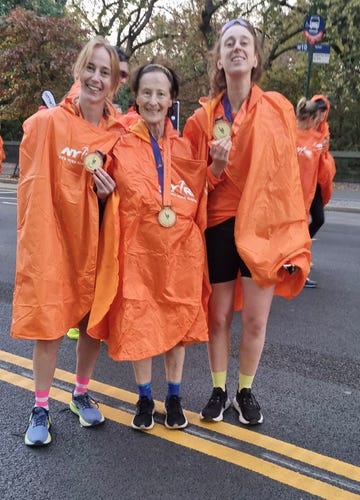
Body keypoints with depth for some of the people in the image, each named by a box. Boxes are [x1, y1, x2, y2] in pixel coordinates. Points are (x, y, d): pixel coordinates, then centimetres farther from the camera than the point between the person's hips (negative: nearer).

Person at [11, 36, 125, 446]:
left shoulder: (118, 133, 3)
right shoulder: (47, 123, -8)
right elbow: (32, 188, -8)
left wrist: (109, 192, -9)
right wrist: (36, 241, -13)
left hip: (95, 241, 4)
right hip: (52, 239, -3)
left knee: (94, 320, 11)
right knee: (49, 324, 3)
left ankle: (81, 394, 34)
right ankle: (40, 409, 22)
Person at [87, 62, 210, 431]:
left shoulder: (186, 147, 5)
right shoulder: (122, 145, -1)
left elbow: (201, 196, 10)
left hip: (180, 250, 2)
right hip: (137, 250, -1)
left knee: (179, 321, 11)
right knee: (138, 324, 7)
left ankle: (174, 397, 32)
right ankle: (144, 398, 29)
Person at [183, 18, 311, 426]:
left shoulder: (278, 109, 0)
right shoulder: (203, 117, 0)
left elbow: (288, 173, 2)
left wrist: (292, 234, -2)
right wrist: (216, 167, -16)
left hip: (264, 226, 0)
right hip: (219, 227, 1)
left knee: (255, 321, 6)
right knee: (218, 317, 9)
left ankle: (245, 392, 29)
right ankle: (218, 391, 30)